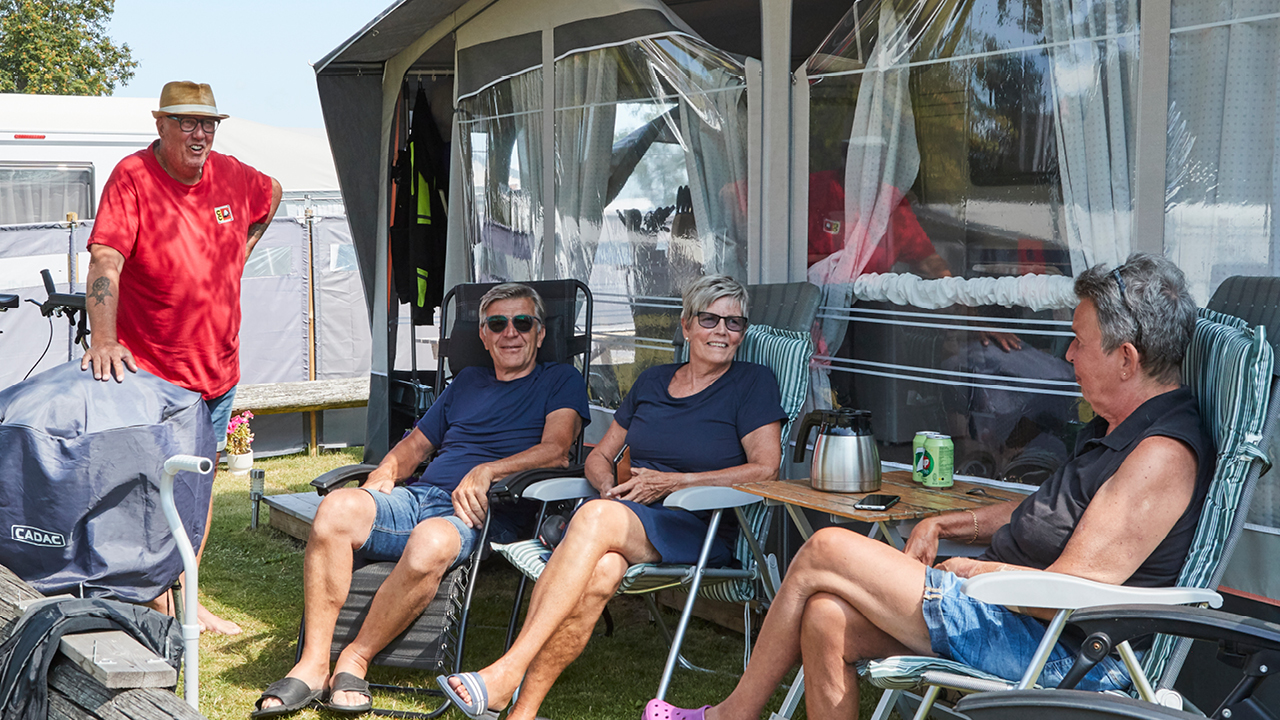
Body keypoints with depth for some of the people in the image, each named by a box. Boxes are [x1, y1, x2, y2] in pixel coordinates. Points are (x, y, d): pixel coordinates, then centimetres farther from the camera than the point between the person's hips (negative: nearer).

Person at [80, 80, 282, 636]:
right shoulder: (132, 177, -15)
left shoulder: (231, 175, 2)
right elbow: (105, 260, -26)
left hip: (218, 369, 6)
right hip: (150, 371, -6)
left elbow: (271, 196, 26)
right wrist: (104, 339, -38)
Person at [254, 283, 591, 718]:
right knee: (337, 508, -26)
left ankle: (354, 662, -21)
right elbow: (414, 445, 32)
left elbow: (555, 451, -3)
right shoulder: (467, 382, 30)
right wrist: (384, 475, 10)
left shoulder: (560, 381, 14)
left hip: (478, 515, -5)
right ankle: (313, 665, -23)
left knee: (431, 542, -40)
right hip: (416, 497, 5)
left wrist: (486, 472, -14)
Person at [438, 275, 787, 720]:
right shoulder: (652, 382, 21)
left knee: (596, 518, -36)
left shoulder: (752, 383, 7)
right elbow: (599, 457, 25)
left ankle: (506, 673, -39)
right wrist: (610, 486, 0)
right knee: (601, 572, -36)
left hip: (698, 529, -4)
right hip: (622, 514, 4)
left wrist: (670, 482, -8)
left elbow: (765, 469, -3)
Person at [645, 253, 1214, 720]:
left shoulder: (1162, 456, -18)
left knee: (827, 551, -10)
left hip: (1055, 648, -10)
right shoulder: (1117, 427, 15)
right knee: (826, 618, -6)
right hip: (1008, 609, 10)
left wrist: (968, 569, -8)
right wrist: (949, 524, 16)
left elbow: (1067, 592, -22)